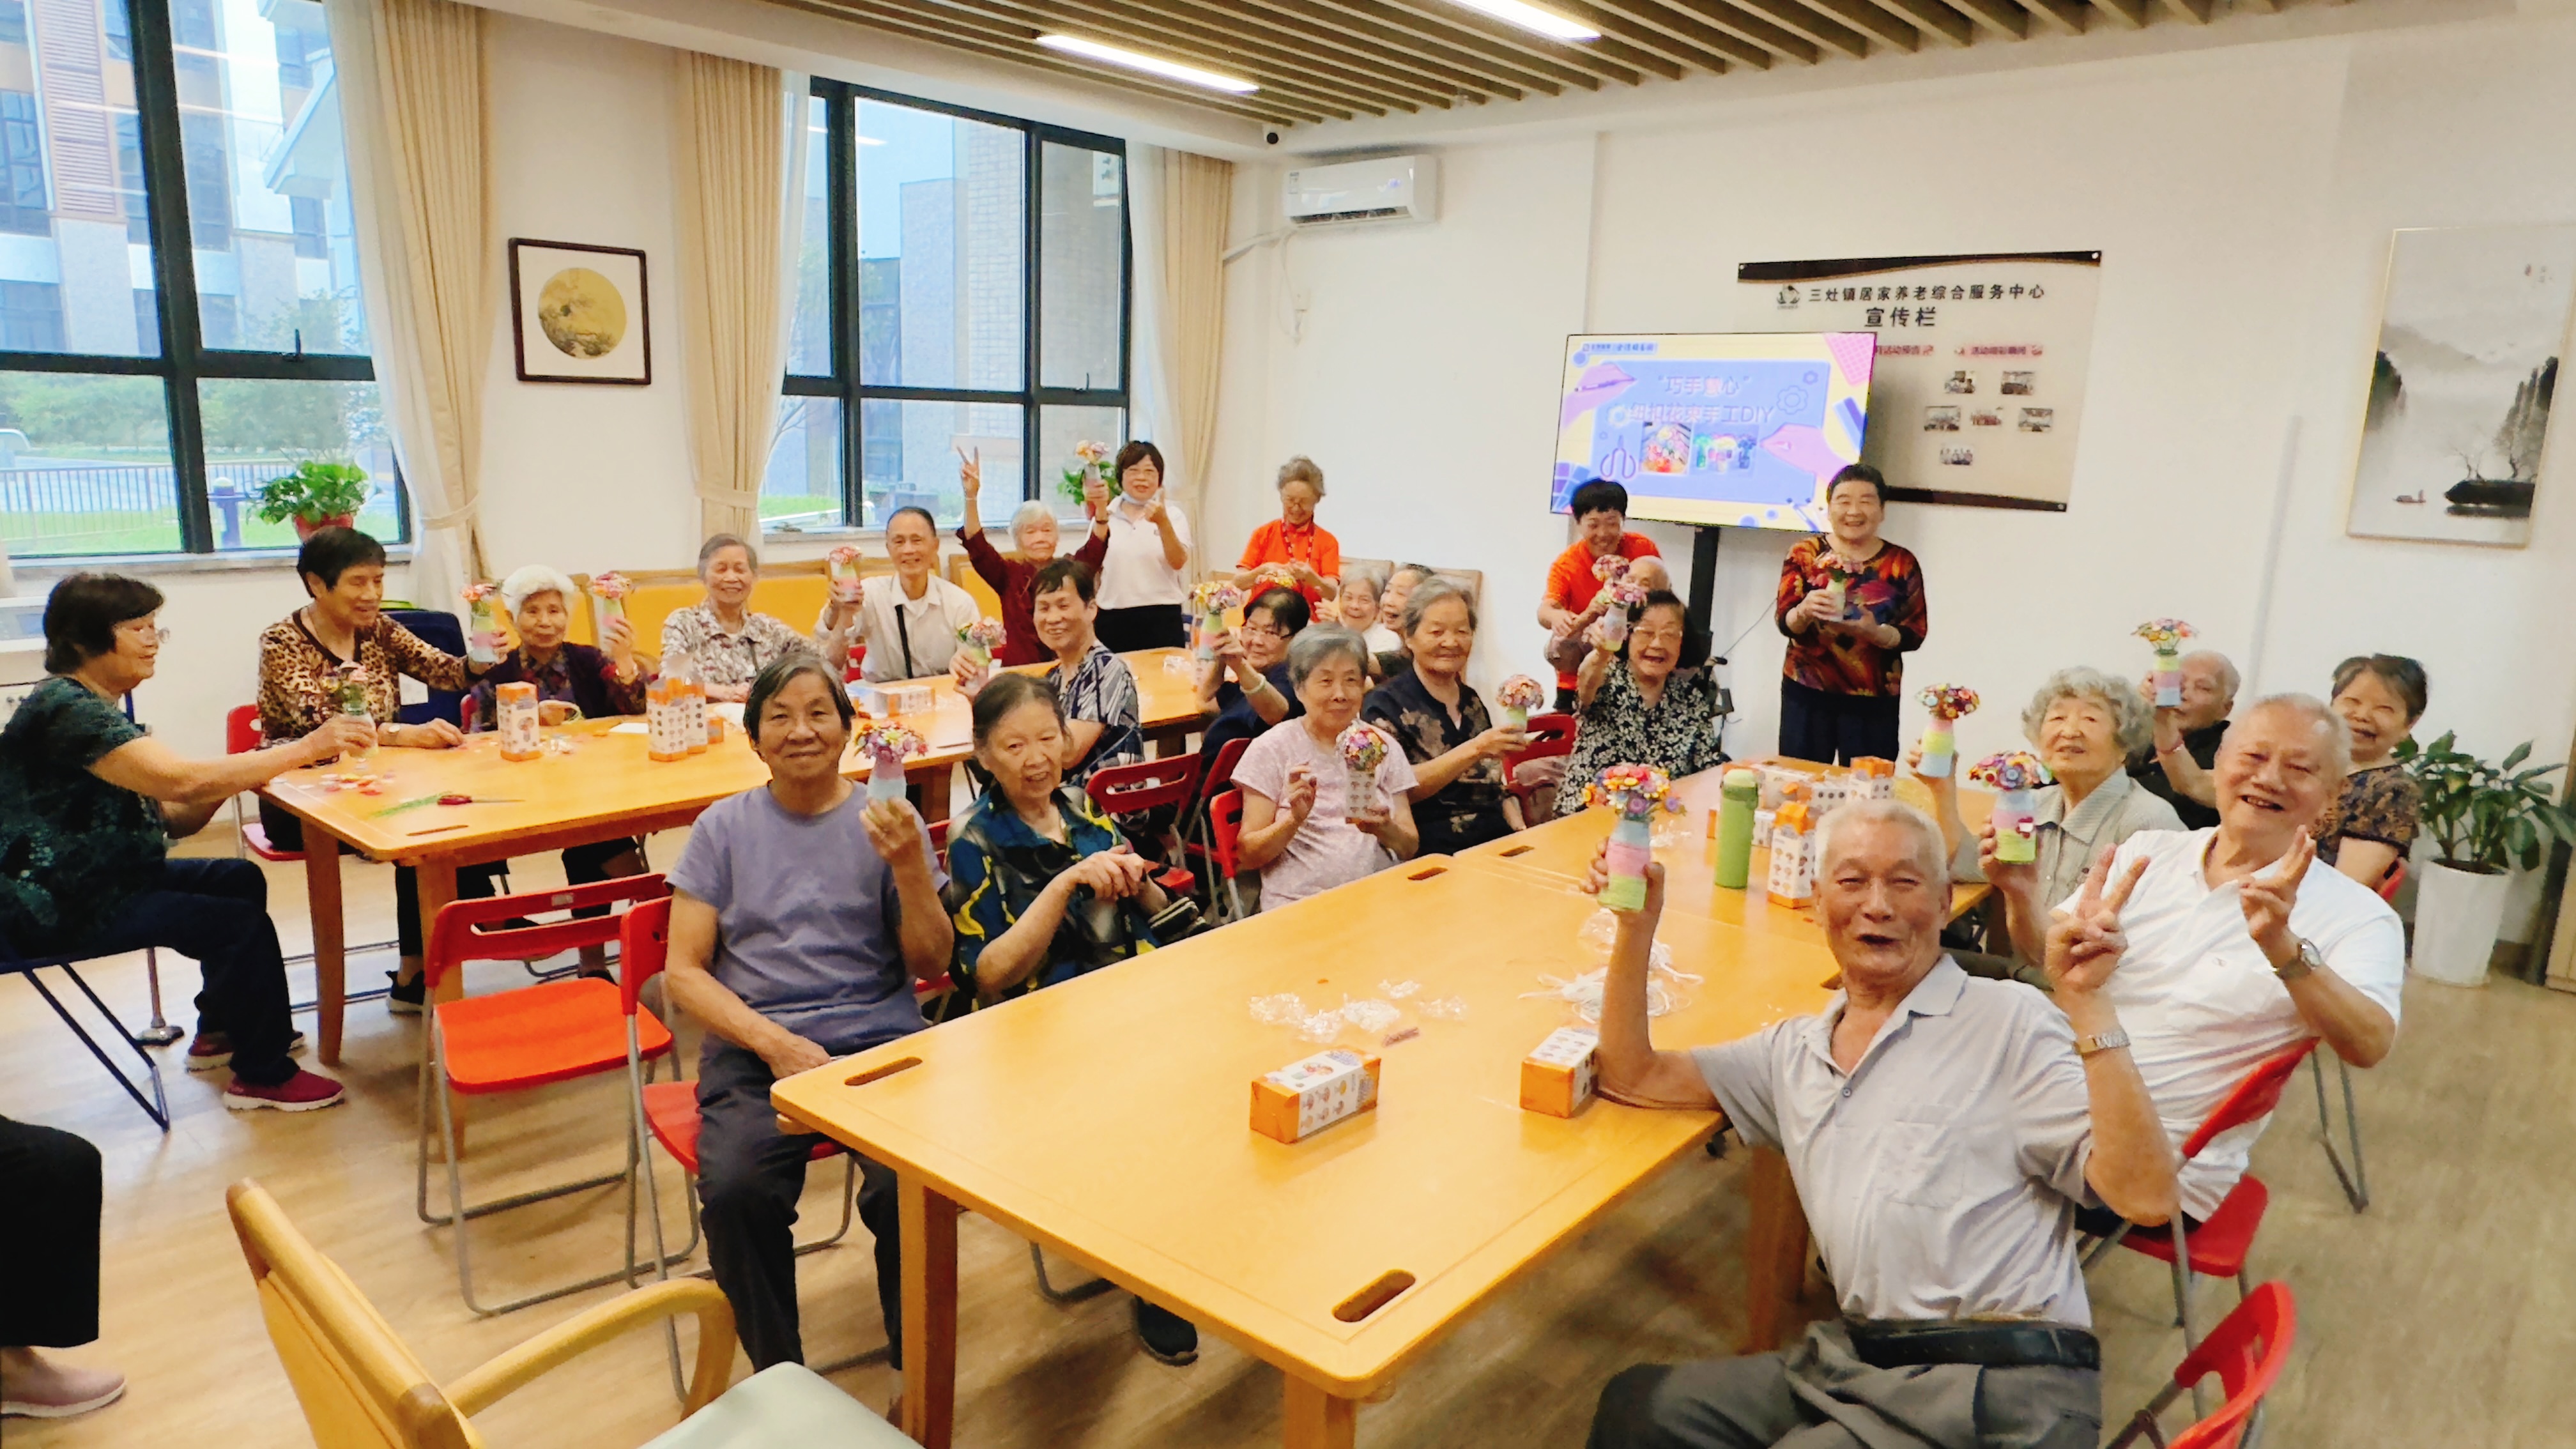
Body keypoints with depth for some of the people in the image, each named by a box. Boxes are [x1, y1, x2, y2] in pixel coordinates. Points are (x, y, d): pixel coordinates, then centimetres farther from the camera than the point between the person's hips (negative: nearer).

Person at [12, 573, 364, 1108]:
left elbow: (173, 819, 8)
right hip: (65, 908, -11)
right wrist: (307, 749, -35)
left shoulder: (97, 707, 12)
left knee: (241, 879, 16)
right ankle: (263, 1076, -4)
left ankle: (219, 1032, 27)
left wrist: (229, 780, -11)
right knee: (242, 923, -17)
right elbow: (181, 780, -35)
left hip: (106, 878, 11)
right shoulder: (68, 711, -21)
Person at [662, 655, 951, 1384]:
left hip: (879, 1042, 0)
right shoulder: (723, 827, 9)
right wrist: (775, 1042, -11)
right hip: (754, 1048, 1)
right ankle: (780, 1378, -4)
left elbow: (932, 963, 4)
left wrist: (909, 867, -13)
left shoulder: (887, 823, 8)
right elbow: (685, 971, 4)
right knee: (735, 1190, -29)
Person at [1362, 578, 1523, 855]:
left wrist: (1520, 830, 4)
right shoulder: (1386, 703, -2)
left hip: (1497, 843, 6)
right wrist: (1474, 749, -21)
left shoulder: (1472, 701, 16)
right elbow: (1400, 790, -14)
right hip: (1433, 851, -6)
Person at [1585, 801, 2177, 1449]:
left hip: (1997, 1388, -6)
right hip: (1855, 1364, 6)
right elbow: (1633, 1077, 12)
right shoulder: (1797, 1049, 12)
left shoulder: (2008, 1020, -6)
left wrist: (2088, 1004, -22)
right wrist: (1637, 922, 2)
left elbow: (2145, 1197, -14)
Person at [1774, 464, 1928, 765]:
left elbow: (1915, 634, -1)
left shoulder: (1902, 563, 2)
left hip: (1874, 701, 0)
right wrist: (1804, 611, -25)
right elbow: (1784, 622, -3)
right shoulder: (1805, 553, 1)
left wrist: (1875, 632, -21)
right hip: (1807, 694, 0)